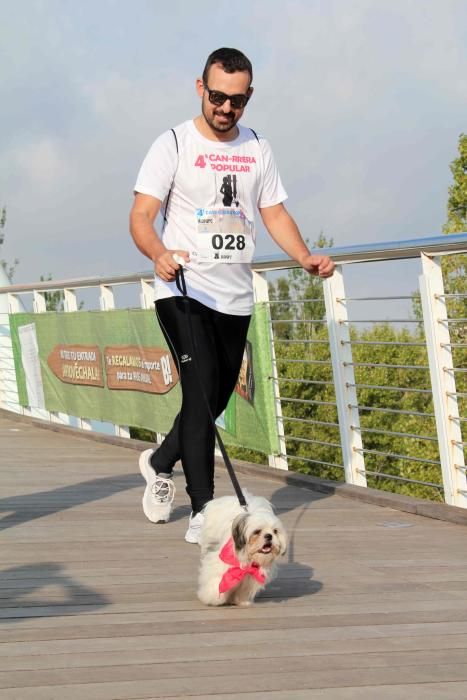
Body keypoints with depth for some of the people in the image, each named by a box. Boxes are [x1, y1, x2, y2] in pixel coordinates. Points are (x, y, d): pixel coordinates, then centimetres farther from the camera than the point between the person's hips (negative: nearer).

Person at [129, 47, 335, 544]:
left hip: (236, 297, 5)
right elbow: (141, 215, -10)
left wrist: (305, 257, -3)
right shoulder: (174, 145, -4)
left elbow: (275, 213, 15)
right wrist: (159, 253, -31)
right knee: (202, 391, -16)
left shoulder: (257, 149, 11)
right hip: (184, 292, -5)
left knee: (217, 398, 12)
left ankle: (160, 463, 39)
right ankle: (203, 511, -11)